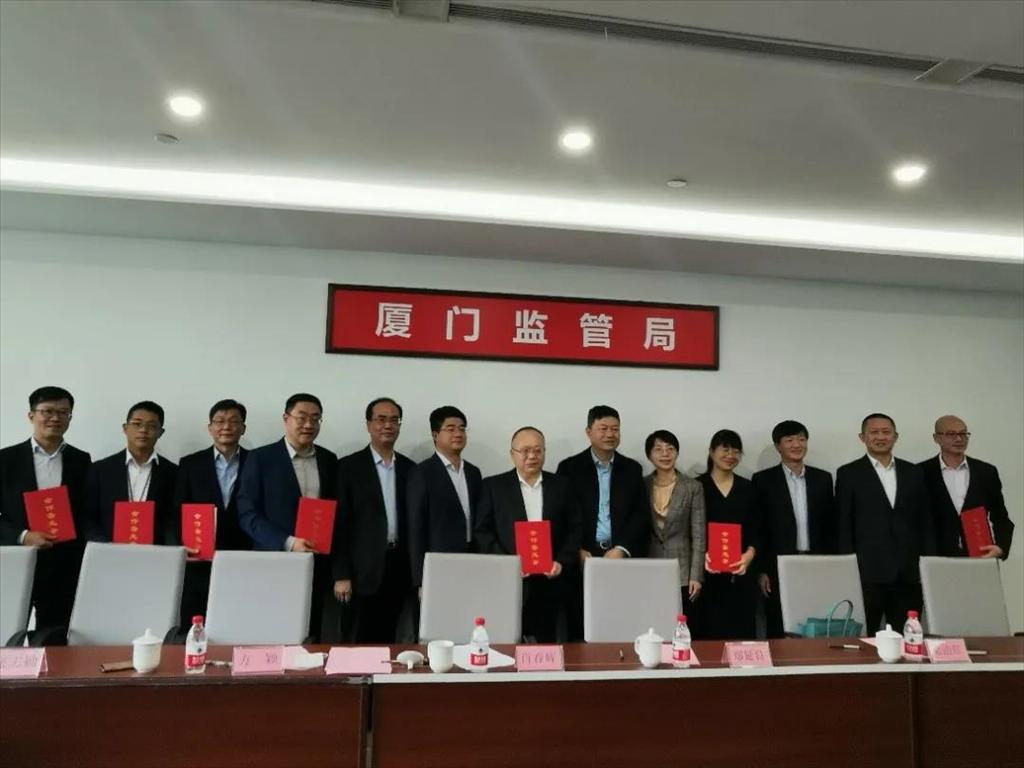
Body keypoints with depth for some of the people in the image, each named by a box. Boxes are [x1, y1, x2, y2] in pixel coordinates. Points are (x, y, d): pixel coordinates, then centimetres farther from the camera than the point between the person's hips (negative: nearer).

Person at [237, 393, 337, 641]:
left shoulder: (329, 460, 8)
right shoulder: (260, 458, -3)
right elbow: (247, 515, -7)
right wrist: (288, 543, -17)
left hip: (317, 565, 3)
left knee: (311, 638, 8)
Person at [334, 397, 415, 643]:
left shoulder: (409, 468, 9)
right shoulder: (348, 466, -3)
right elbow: (340, 522, -6)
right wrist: (341, 575, -10)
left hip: (399, 566, 4)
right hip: (364, 569, -4)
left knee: (387, 639, 11)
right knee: (363, 641, 2)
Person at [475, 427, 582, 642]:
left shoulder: (561, 485, 9)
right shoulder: (494, 485, 3)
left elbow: (574, 529, 8)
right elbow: (483, 531, 0)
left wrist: (562, 562, -6)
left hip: (548, 583, 2)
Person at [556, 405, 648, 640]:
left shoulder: (632, 469, 11)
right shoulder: (570, 467, 4)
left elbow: (641, 514, 5)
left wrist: (621, 549, -6)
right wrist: (577, 552, -8)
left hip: (622, 558, 2)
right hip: (582, 559, -1)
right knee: (580, 630, 1)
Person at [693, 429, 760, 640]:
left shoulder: (747, 488, 11)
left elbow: (756, 529, 10)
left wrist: (750, 554, -9)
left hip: (740, 572, 3)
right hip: (707, 572, -3)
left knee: (741, 630, 2)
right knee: (708, 631, -3)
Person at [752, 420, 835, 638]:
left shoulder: (823, 478, 10)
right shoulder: (763, 480, 0)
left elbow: (830, 525, 12)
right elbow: (756, 529, -1)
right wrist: (761, 570, -5)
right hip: (778, 568, -2)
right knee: (779, 632, 3)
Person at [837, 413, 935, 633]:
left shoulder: (914, 472, 12)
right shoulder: (848, 474, 1)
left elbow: (925, 522, 13)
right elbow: (843, 526, 0)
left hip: (909, 573, 3)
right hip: (868, 572, -3)